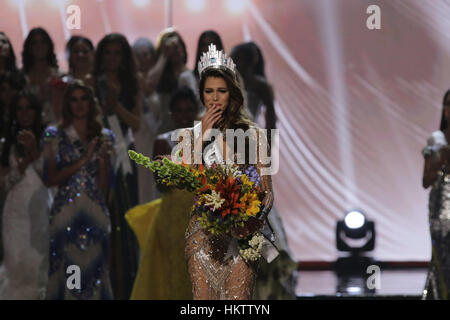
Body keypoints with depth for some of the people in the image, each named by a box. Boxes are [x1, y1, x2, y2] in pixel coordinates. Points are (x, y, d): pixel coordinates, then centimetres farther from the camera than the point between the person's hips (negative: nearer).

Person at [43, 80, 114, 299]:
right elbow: (50, 179, -4)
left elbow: (104, 187, 11)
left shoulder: (103, 137, 13)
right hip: (65, 212, -2)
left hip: (96, 213, 3)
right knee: (66, 270, -7)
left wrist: (103, 159, -5)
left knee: (95, 270, -1)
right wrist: (82, 162, -10)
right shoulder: (55, 136, 5)